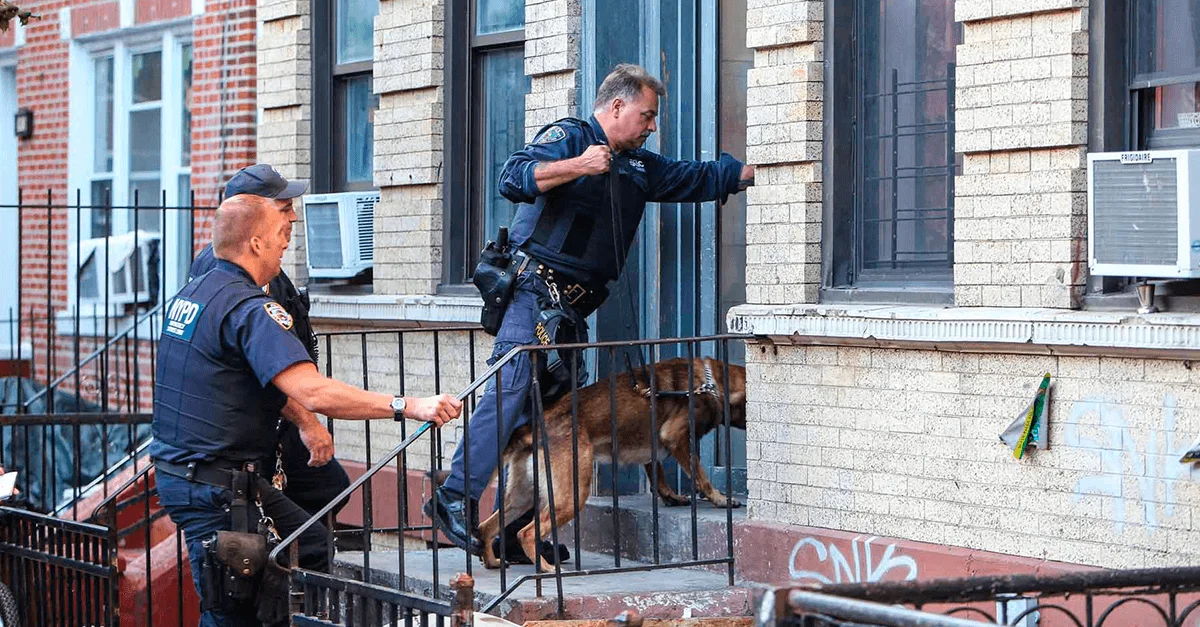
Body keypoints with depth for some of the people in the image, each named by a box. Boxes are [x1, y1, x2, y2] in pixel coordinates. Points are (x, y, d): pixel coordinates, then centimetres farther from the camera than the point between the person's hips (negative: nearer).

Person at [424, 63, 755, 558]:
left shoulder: (637, 166, 23)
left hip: (574, 307, 8)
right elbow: (512, 179, -18)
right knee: (511, 390, -18)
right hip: (534, 289, -8)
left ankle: (515, 526, 2)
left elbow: (703, 178, 28)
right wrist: (578, 167, -24)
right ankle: (455, 499, -19)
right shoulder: (567, 137, -3)